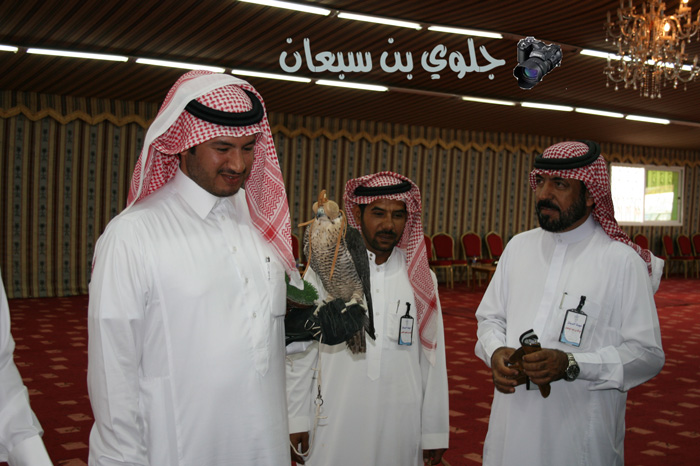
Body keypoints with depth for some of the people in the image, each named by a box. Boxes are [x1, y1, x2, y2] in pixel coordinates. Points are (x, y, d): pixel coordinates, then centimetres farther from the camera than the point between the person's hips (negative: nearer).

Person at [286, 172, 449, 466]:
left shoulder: (421, 279, 4)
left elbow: (432, 360, 5)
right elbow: (300, 351, 0)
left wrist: (435, 432, 5)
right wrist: (295, 420, -1)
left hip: (400, 428, 2)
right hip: (333, 426, -1)